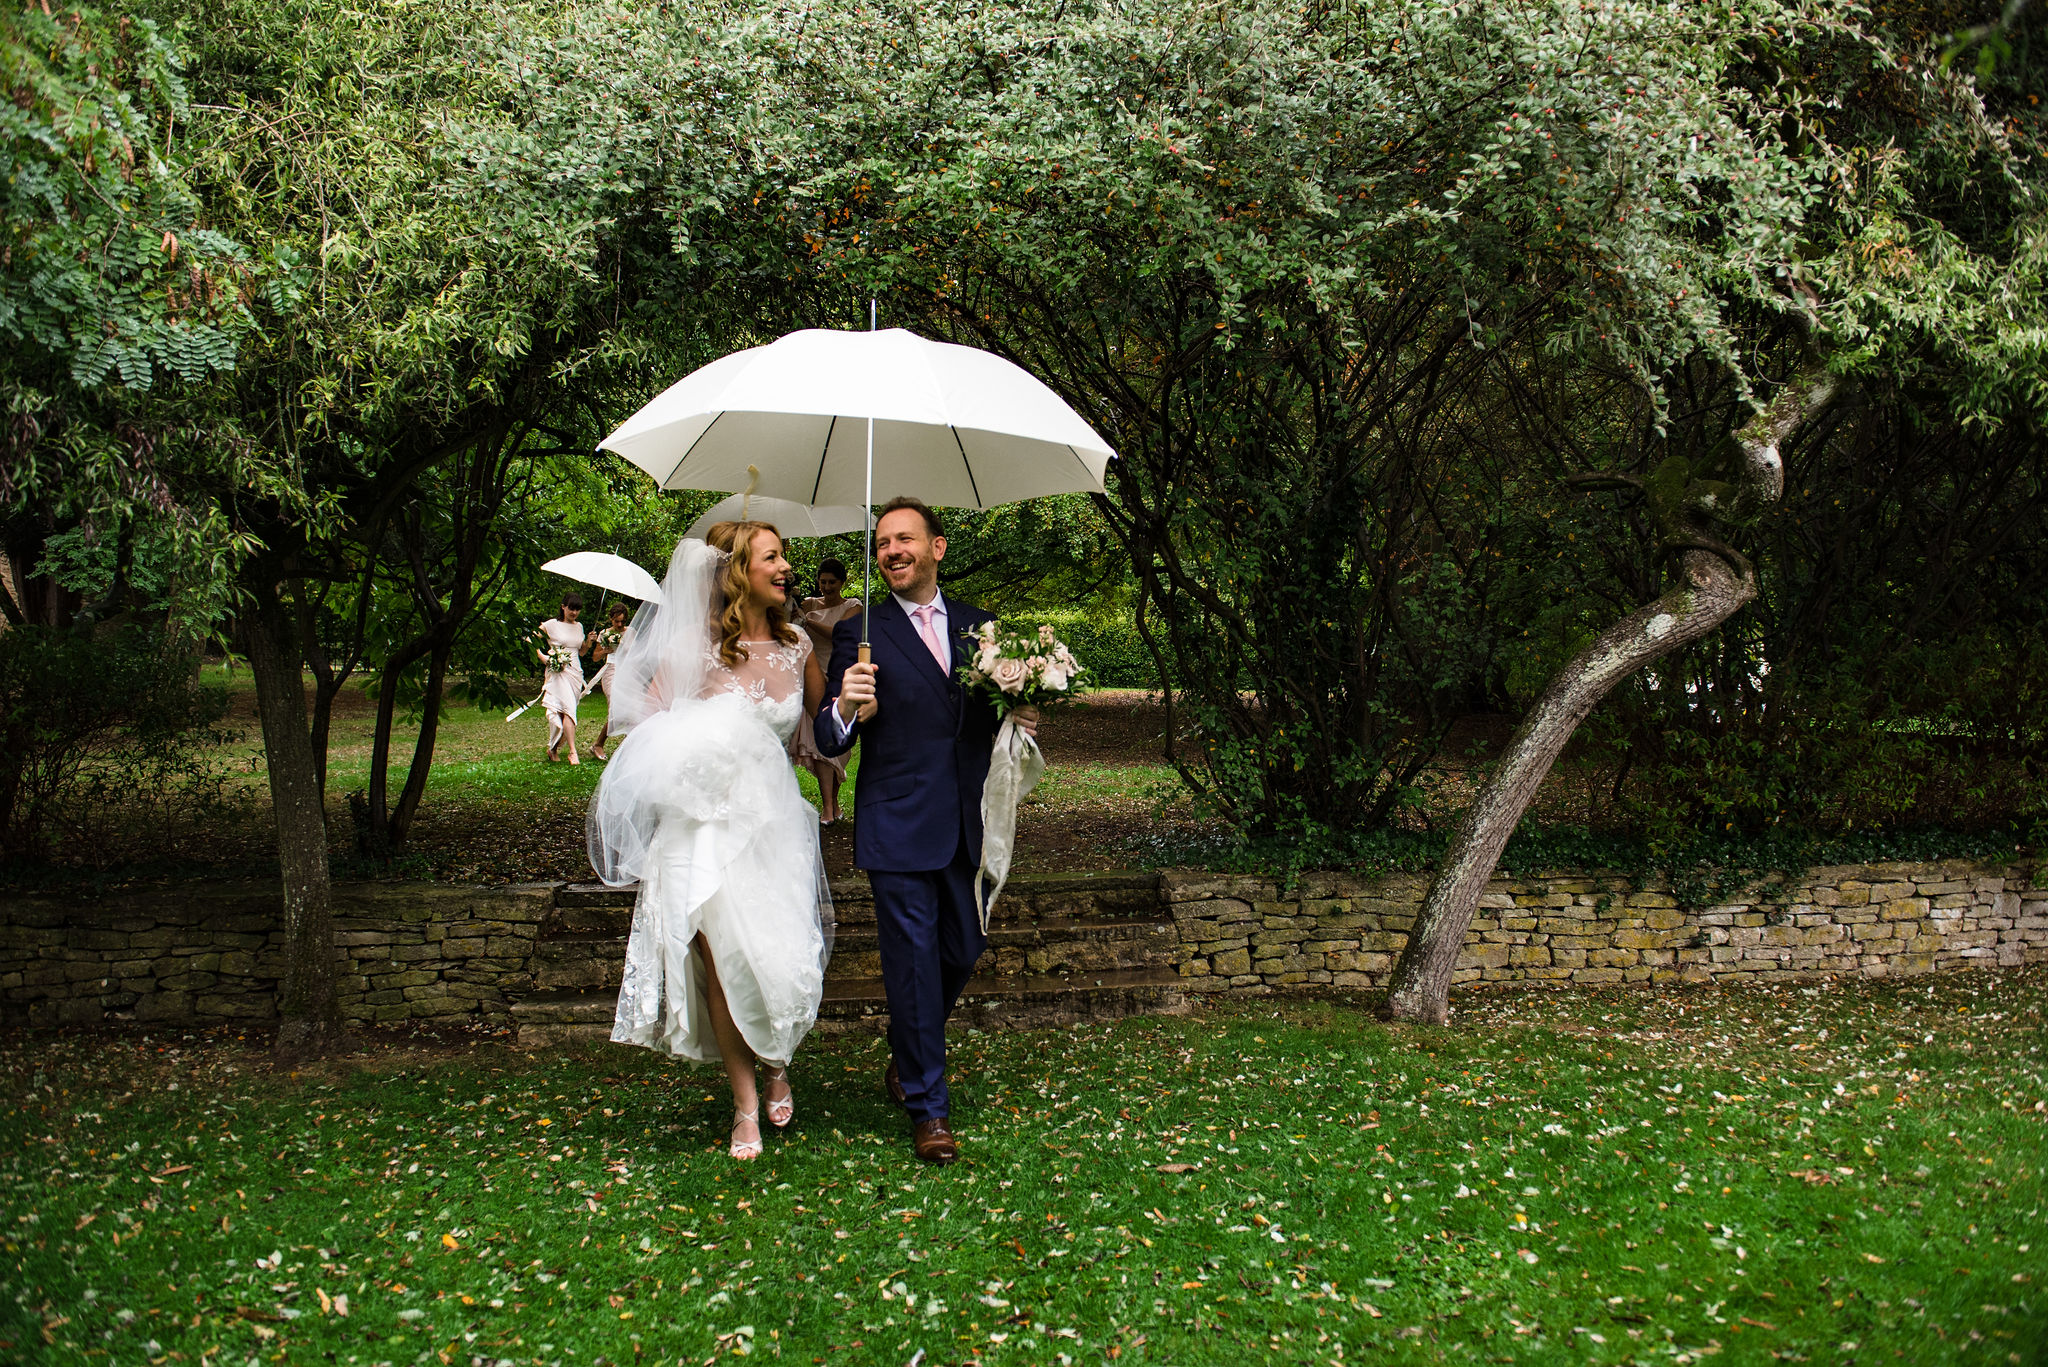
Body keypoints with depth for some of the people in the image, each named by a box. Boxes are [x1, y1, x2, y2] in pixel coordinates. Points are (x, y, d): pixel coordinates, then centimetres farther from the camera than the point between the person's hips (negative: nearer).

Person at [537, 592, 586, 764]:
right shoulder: (551, 625, -1)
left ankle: (553, 749, 17)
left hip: (576, 672, 5)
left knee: (568, 710, 3)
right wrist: (543, 658, -10)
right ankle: (572, 752, -20)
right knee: (568, 708, -18)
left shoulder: (578, 627, 15)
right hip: (558, 672, -5)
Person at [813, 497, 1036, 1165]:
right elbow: (829, 743, -6)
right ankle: (928, 1106, 13)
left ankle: (907, 1057, 41)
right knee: (914, 961, -1)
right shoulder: (859, 634, -2)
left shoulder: (979, 626, 10)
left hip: (965, 826, 5)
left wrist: (1022, 721, -3)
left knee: (963, 950, 14)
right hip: (897, 828, -4)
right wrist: (845, 708, -27)